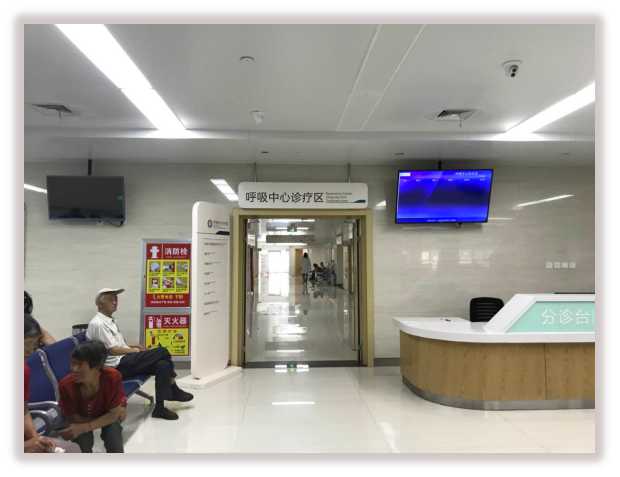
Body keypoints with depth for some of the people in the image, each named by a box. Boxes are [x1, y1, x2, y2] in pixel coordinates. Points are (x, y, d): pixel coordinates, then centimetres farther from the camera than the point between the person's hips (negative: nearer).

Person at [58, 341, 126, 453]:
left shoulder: (113, 377, -38)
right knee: (84, 439, -24)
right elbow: (73, 418, -19)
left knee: (113, 426, -27)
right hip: (83, 415, 1)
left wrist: (84, 427, -36)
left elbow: (114, 413, -27)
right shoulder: (66, 384, -33)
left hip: (108, 413, -1)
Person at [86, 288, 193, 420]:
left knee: (163, 365, -12)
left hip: (125, 362, 9)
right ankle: (174, 391, -4)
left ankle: (160, 408, -6)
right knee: (162, 352, -18)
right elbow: (112, 350, -16)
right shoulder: (98, 324, -12)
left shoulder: (110, 321, 18)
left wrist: (133, 346, 7)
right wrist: (136, 351, -7)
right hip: (117, 366, -9)